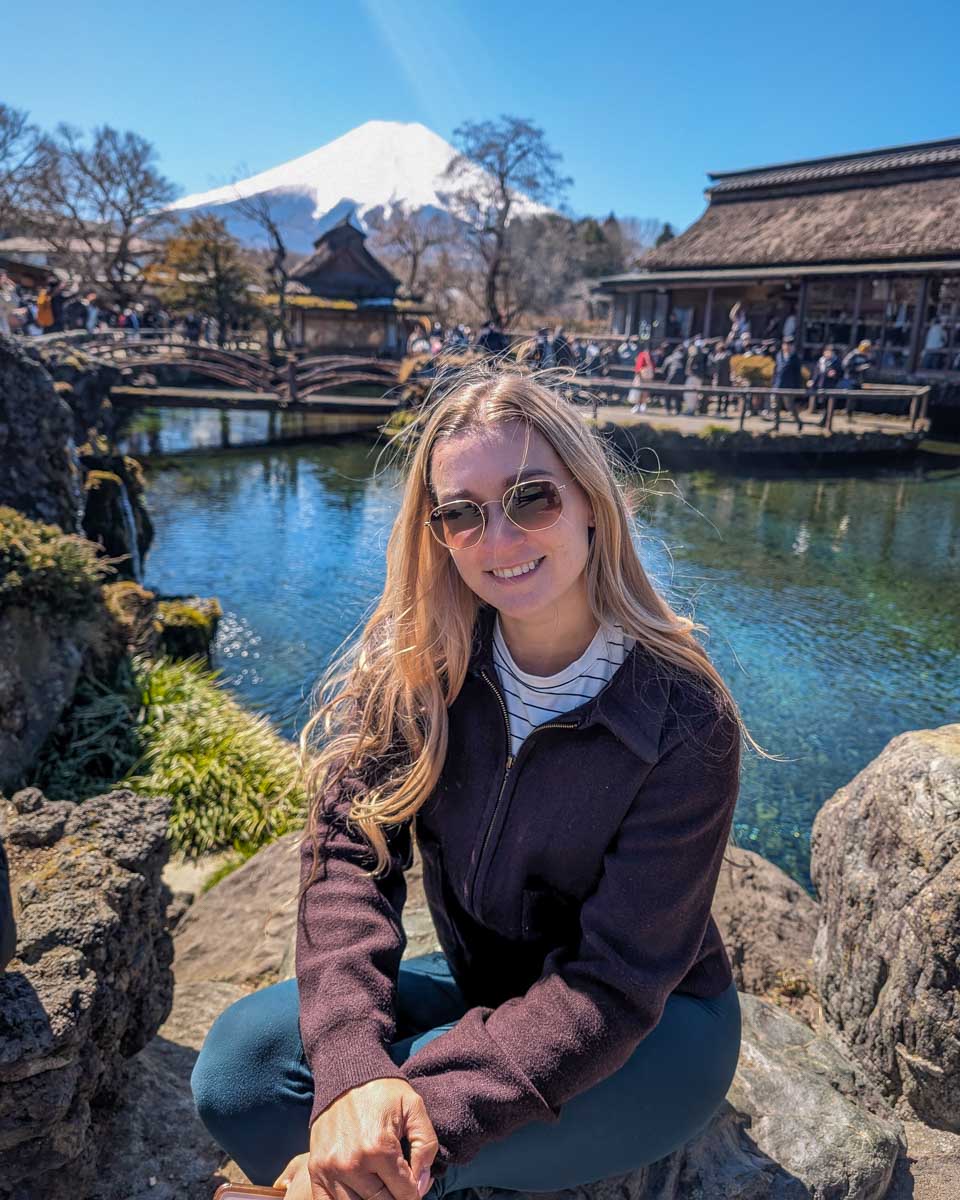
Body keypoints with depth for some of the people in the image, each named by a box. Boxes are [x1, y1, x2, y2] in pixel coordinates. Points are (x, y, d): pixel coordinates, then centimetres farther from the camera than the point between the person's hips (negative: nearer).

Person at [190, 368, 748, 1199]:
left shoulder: (685, 723, -24)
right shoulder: (414, 662, -13)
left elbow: (616, 981, -24)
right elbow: (350, 853, -18)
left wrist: (432, 1114, -34)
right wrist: (353, 1068, -33)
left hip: (654, 1031, -3)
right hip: (483, 990, 4)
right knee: (239, 1062, -18)